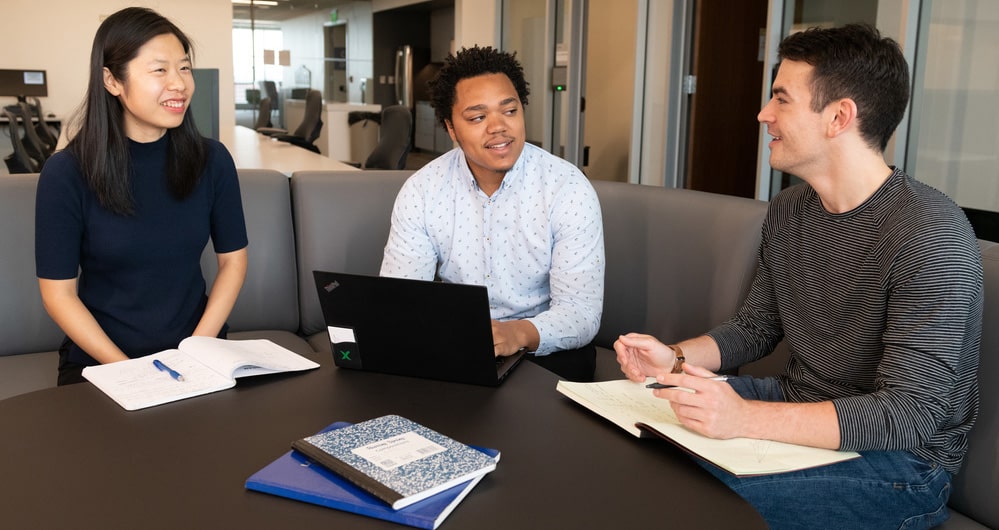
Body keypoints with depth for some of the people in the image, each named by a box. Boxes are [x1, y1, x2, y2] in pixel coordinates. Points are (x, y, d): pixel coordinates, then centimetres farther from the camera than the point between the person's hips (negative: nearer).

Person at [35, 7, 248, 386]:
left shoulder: (212, 160, -2)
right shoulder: (66, 173, -9)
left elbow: (233, 259, 3)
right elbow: (58, 292, -5)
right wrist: (128, 370, -14)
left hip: (197, 351, 2)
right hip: (99, 363, -1)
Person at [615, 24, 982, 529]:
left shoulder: (930, 236, -23)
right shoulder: (787, 212, 3)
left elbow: (908, 416, -27)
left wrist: (746, 420, -37)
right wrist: (677, 359, -6)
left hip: (900, 458, -7)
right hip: (796, 406, 8)